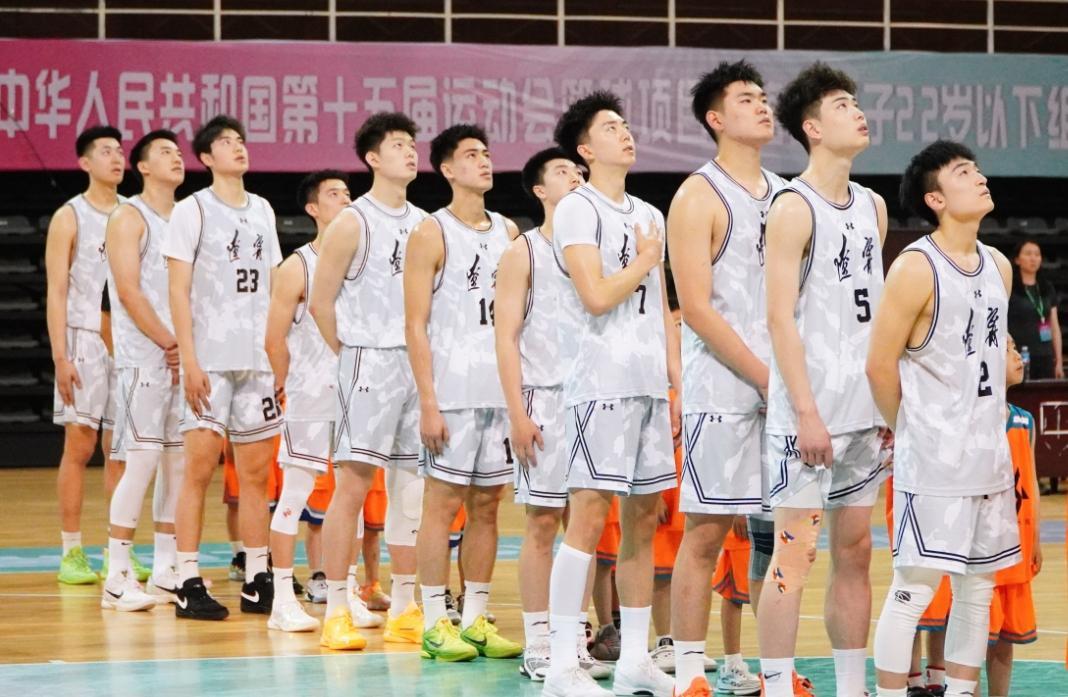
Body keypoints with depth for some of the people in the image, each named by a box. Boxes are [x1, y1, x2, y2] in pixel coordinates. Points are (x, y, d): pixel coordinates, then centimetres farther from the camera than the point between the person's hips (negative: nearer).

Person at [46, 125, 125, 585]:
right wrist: (60, 357, -13)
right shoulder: (70, 218, -2)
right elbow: (57, 292, -6)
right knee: (79, 446, -3)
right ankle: (71, 553, 1)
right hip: (85, 340, -4)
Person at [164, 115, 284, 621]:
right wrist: (189, 360, -14)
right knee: (200, 468, -7)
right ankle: (188, 584, -4)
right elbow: (178, 289, -7)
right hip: (211, 360, -6)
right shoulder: (192, 210, -2)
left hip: (259, 359, 6)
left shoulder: (262, 210, 15)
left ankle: (256, 582, 12)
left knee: (256, 472, 7)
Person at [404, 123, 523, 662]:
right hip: (452, 392, -6)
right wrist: (428, 402, -14)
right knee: (443, 502, -4)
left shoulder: (508, 232, 14)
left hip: (502, 390, 6)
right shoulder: (431, 234, -4)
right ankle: (435, 624, 0)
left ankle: (475, 620, 14)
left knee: (487, 504, 8)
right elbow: (415, 324, -8)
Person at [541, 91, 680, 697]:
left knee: (644, 519, 8)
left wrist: (677, 381, 14)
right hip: (604, 380, -8)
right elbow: (596, 296, -16)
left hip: (652, 383, 8)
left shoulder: (650, 215, 18)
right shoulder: (578, 209, -5)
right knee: (590, 515, -10)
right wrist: (645, 260, -2)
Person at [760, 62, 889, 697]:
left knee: (855, 553, 10)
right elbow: (781, 318, -13)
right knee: (794, 554, -5)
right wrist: (806, 412, -18)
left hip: (866, 410, 7)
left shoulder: (873, 207, 13)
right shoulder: (794, 208, -9)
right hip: (811, 412, -7)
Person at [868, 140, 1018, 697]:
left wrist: (991, 425, 15)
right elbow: (880, 364, -12)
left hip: (989, 452, 7)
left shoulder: (999, 266, 9)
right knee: (915, 585, -6)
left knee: (978, 586, 11)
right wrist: (909, 431, -1)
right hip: (933, 458, -7)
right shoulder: (916, 268, -14)